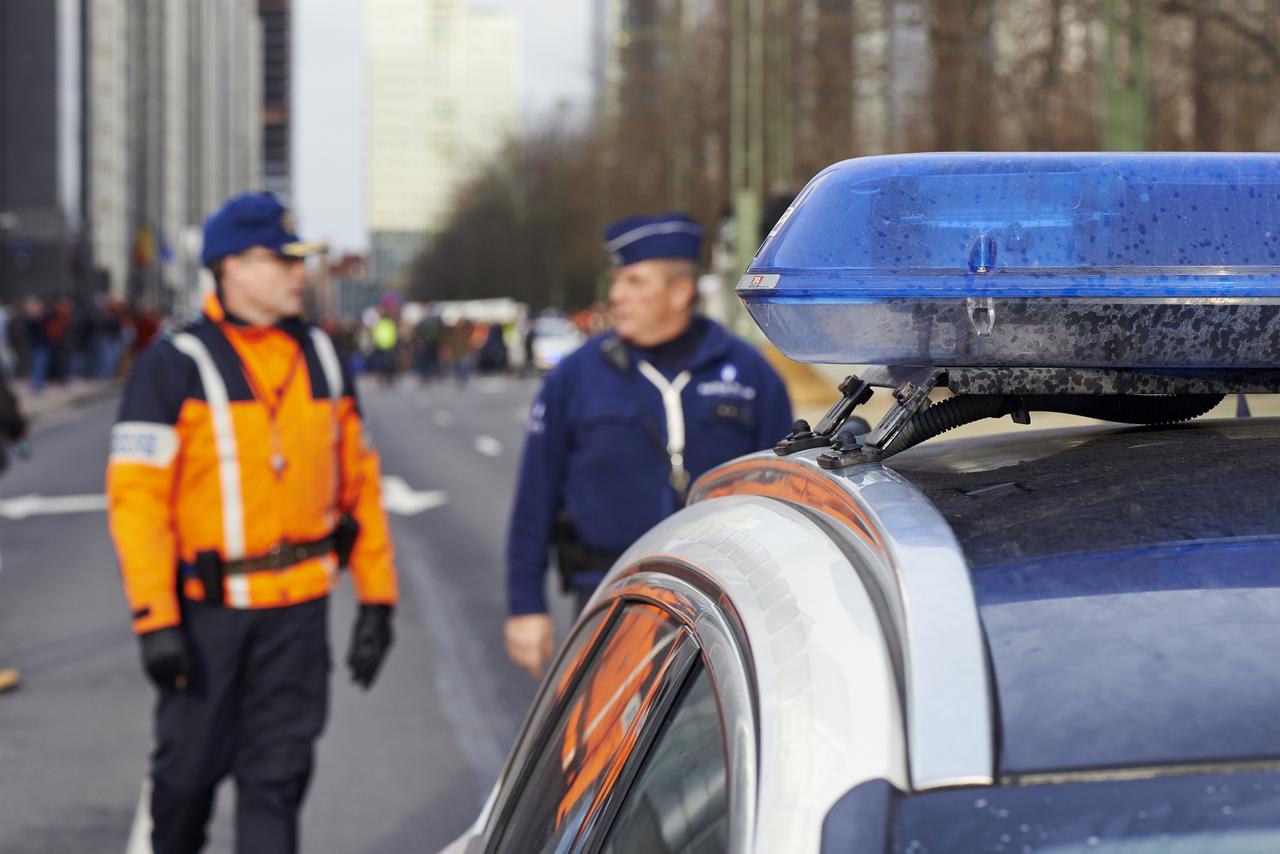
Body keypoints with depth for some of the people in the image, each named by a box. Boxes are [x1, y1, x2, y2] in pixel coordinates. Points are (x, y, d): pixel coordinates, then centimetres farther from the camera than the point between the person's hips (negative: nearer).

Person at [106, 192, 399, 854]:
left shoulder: (321, 358, 8)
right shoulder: (175, 365, -8)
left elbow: (357, 480, 12)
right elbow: (136, 494, -12)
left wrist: (376, 596, 8)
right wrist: (154, 618, -17)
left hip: (299, 608, 4)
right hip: (207, 607, -3)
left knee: (278, 775, 5)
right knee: (188, 769, 8)